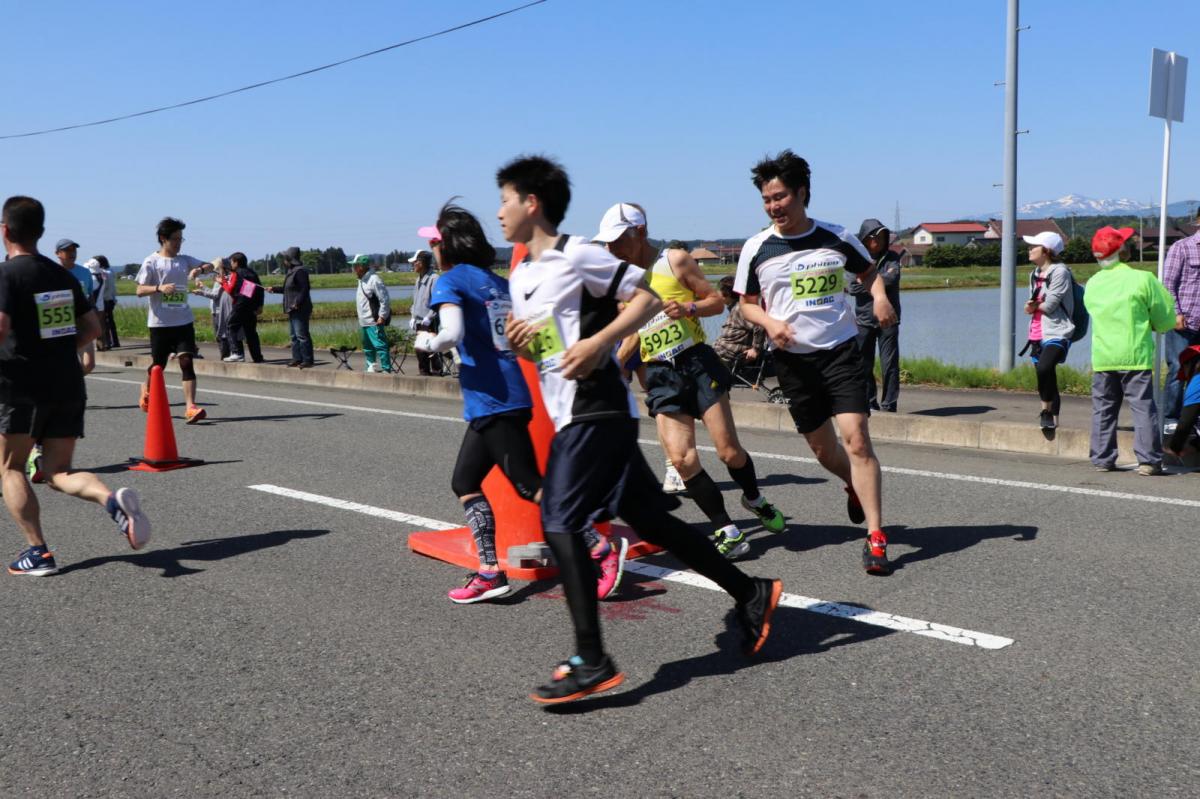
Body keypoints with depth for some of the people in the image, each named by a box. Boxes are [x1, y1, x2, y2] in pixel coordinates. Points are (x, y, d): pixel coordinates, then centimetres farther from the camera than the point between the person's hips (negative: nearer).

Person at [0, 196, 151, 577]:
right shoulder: (63, 275, 12)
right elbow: (92, 327, 14)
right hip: (69, 386, 6)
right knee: (58, 473, 10)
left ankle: (38, 551, 0)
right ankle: (112, 499, -20)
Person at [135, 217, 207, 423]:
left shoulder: (185, 260, 10)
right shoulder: (151, 262, -3)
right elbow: (140, 290, -6)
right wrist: (159, 288, -23)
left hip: (184, 321, 3)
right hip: (160, 323, -2)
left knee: (186, 361, -11)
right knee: (158, 364, 10)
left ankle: (191, 407, -17)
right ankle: (147, 390, 42)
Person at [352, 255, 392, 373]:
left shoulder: (374, 280, -16)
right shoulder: (362, 280, 15)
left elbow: (385, 300, -17)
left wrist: (382, 317, -18)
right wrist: (361, 317, 19)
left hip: (374, 322, -10)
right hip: (364, 322, 10)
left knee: (380, 345, -11)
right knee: (367, 346, 16)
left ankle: (386, 369, -9)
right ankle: (371, 367, 26)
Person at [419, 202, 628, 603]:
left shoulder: (450, 281, -8)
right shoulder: (499, 282, 16)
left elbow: (452, 333, -23)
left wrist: (429, 343, -5)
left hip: (492, 401, -9)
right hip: (511, 396, 9)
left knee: (532, 486, -4)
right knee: (464, 481, 15)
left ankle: (603, 547, -3)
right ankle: (489, 572, 14)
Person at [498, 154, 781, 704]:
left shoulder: (576, 255, -9)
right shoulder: (520, 278, 17)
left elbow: (647, 299, -11)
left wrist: (598, 341, -22)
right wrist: (519, 344, 2)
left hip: (596, 412, -9)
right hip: (570, 416, 9)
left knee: (559, 522, -12)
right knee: (648, 520, 11)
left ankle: (591, 663, -7)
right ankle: (750, 594, 22)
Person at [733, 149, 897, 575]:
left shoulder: (836, 238, -2)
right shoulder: (757, 248, -2)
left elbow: (868, 271, 16)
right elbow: (747, 303, 8)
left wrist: (880, 296, -5)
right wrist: (769, 322, -13)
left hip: (841, 350, -1)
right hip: (793, 358, 2)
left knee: (856, 439, -13)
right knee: (822, 448, 11)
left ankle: (875, 536, -8)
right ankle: (855, 488, 45)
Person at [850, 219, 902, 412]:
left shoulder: (891, 258, 3)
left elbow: (891, 279, -15)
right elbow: (851, 287, -9)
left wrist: (865, 281, -9)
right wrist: (878, 281, -11)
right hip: (864, 320, 1)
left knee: (889, 364, -4)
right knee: (864, 365, 6)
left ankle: (889, 405, 2)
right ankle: (869, 403, 17)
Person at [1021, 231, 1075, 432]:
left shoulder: (1060, 272, -8)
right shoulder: (1034, 274, 17)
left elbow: (1049, 304, -15)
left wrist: (1034, 306, 3)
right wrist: (1035, 306, -8)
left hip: (1057, 333, -8)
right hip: (1038, 334, 8)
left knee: (1044, 368, -29)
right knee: (1047, 376, 10)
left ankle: (1046, 410, -14)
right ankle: (1052, 418, 17)